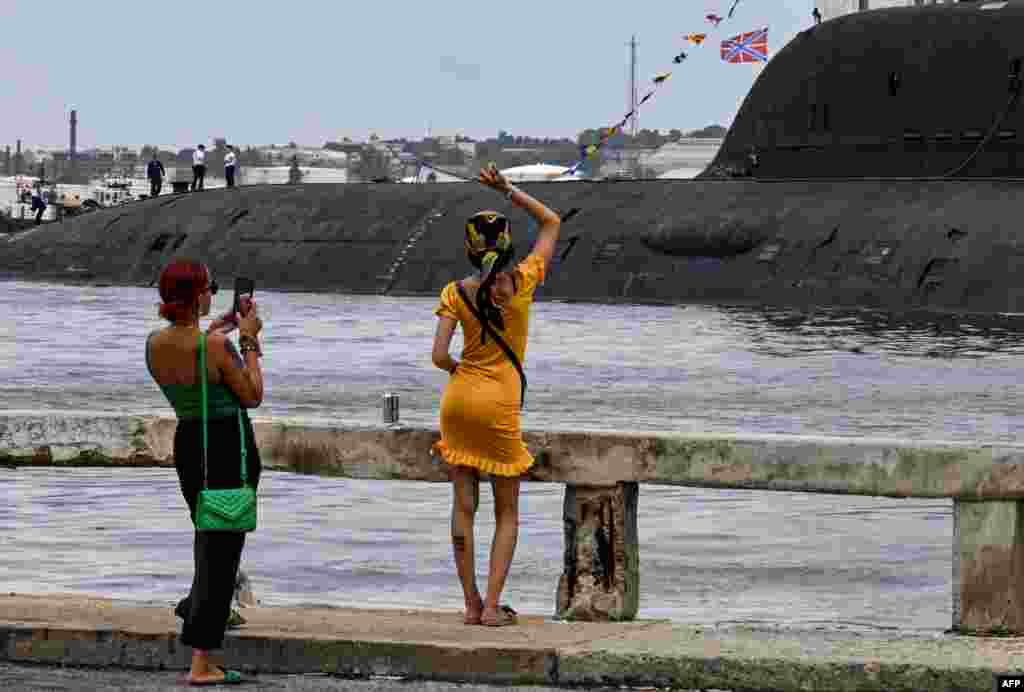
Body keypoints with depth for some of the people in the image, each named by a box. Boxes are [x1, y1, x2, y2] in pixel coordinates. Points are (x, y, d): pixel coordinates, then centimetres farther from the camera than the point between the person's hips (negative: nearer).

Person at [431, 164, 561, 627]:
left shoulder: (456, 293, -5)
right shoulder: (523, 281, -6)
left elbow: (438, 357, -11)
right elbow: (552, 222, 8)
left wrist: (461, 371, 10)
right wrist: (507, 190, 4)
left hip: (460, 398, 1)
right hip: (501, 406, -1)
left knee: (464, 507, 9)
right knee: (507, 513, 9)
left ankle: (471, 604, 8)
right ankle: (492, 605, -2)